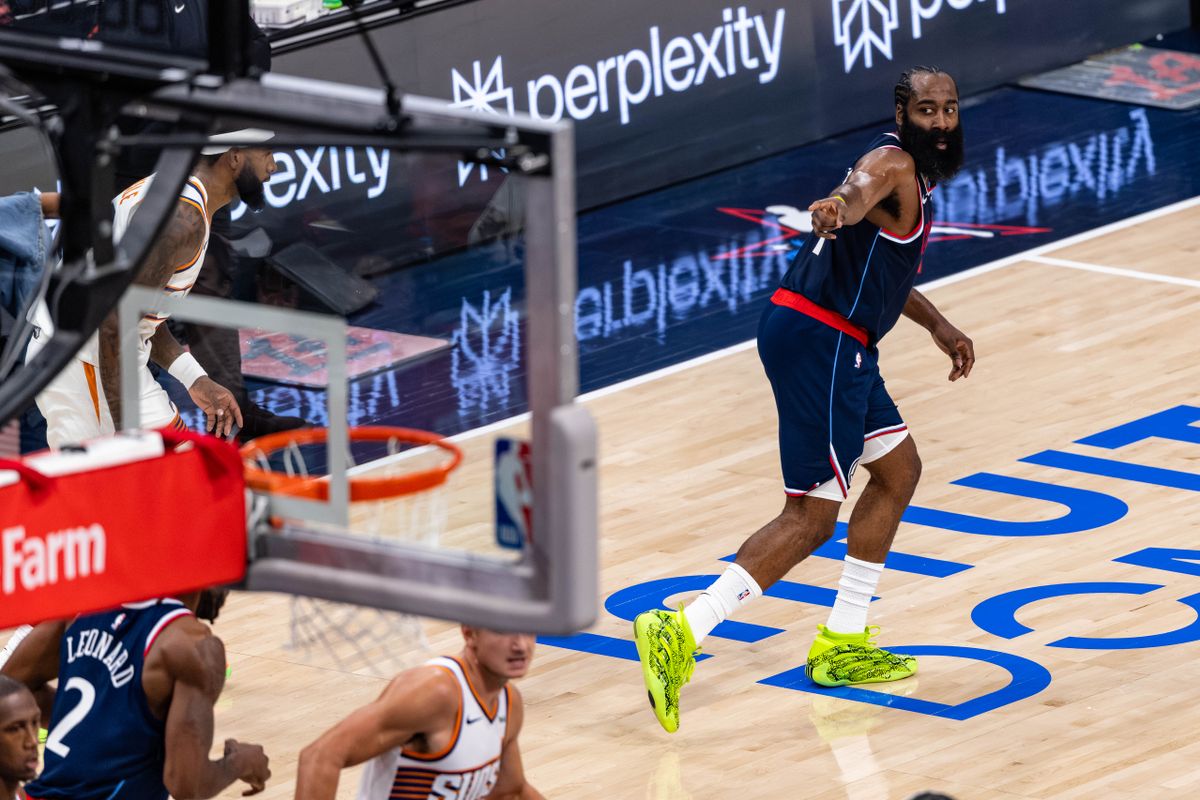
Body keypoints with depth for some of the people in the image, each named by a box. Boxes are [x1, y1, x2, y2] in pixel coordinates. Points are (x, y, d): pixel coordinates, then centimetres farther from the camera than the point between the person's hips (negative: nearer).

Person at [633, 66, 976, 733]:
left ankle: (844, 643, 28)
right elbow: (861, 189, -38)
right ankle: (681, 635, -18)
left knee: (899, 469, 22)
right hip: (821, 344, -11)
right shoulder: (894, 163, -12)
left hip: (842, 347, 11)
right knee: (812, 517, -11)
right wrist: (839, 206, -60)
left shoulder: (918, 176, 19)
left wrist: (939, 327, 43)